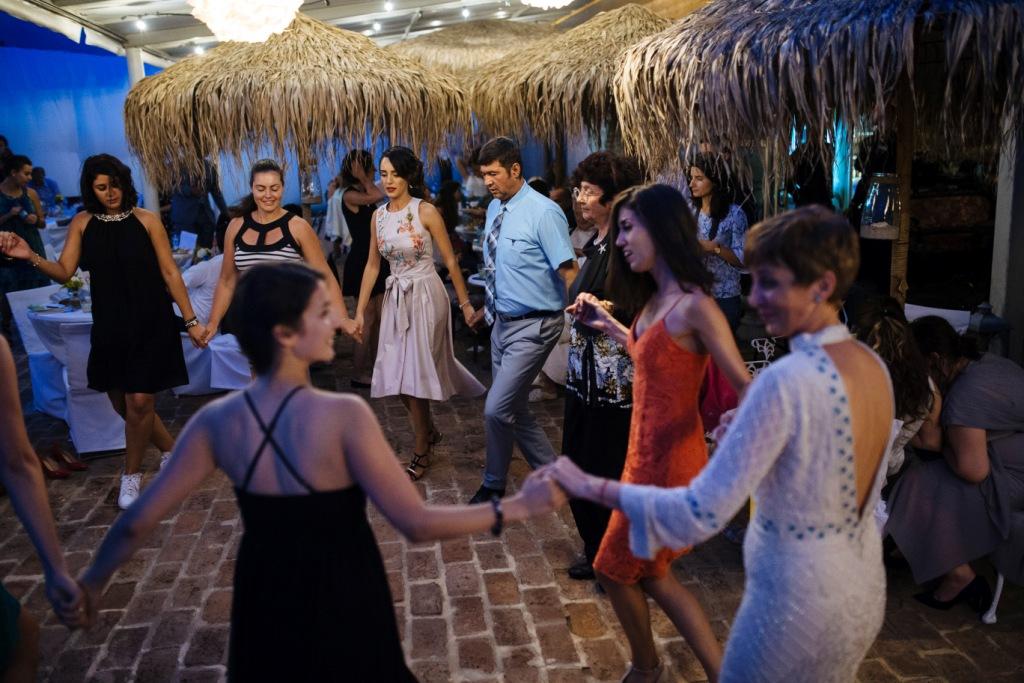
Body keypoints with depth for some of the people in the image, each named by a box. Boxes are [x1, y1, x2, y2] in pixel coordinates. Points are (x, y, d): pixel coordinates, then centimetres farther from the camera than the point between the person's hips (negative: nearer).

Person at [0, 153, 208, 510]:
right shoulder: (82, 223, 3)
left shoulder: (146, 220, -5)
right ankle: (171, 450, 33)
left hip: (151, 323, -4)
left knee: (139, 401, -4)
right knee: (122, 402, 10)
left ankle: (131, 474, 17)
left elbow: (170, 273, -3)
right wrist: (31, 256, -21)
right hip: (109, 325, 4)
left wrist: (191, 320, -3)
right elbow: (64, 271, -1)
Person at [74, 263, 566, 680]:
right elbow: (417, 524, -25)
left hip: (265, 605, 4)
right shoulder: (345, 415, -27)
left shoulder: (217, 421, -13)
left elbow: (138, 522, -6)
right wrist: (517, 507, -16)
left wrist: (92, 581, 13)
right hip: (342, 608, -3)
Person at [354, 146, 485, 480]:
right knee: (398, 372, 7)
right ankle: (429, 430, 33)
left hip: (426, 296, -5)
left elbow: (450, 260, -7)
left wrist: (465, 303, -7)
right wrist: (360, 310, 8)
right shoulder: (378, 216, 6)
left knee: (415, 371, -3)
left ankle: (421, 451, 14)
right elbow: (372, 265, 10)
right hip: (396, 298, 5)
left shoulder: (426, 212, -10)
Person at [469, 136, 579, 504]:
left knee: (497, 409, -8)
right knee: (515, 410, 15)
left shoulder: (543, 212, -17)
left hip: (532, 328, -8)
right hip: (502, 322, 8)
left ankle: (494, 484, 17)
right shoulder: (494, 209, 7)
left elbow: (569, 273, -19)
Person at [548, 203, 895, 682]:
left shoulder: (787, 380, -28)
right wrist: (749, 435, 8)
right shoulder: (874, 366, -3)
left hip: (799, 600, -8)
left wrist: (590, 487, -22)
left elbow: (702, 515, -29)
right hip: (862, 589, 8)